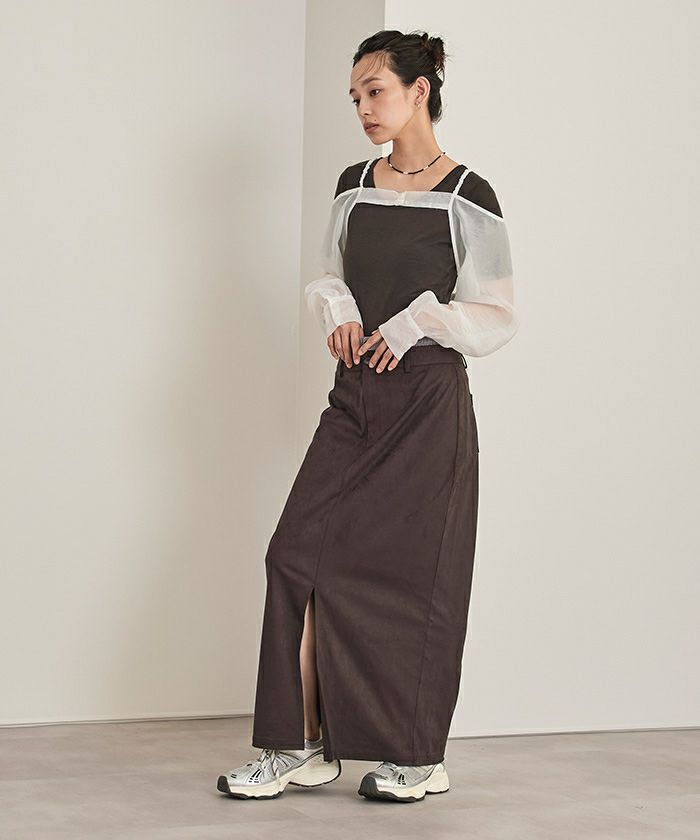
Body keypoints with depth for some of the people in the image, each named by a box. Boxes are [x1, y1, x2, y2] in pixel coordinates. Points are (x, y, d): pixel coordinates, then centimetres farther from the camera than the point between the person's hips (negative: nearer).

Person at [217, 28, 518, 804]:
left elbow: (496, 316, -5)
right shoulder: (354, 187, 11)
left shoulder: (466, 198, -6)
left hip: (428, 403, -5)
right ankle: (304, 746, 5)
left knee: (412, 571, -1)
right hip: (356, 395, 6)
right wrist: (338, 313, 0)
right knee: (301, 552, -3)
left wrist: (418, 322, -16)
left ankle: (419, 756, 14)